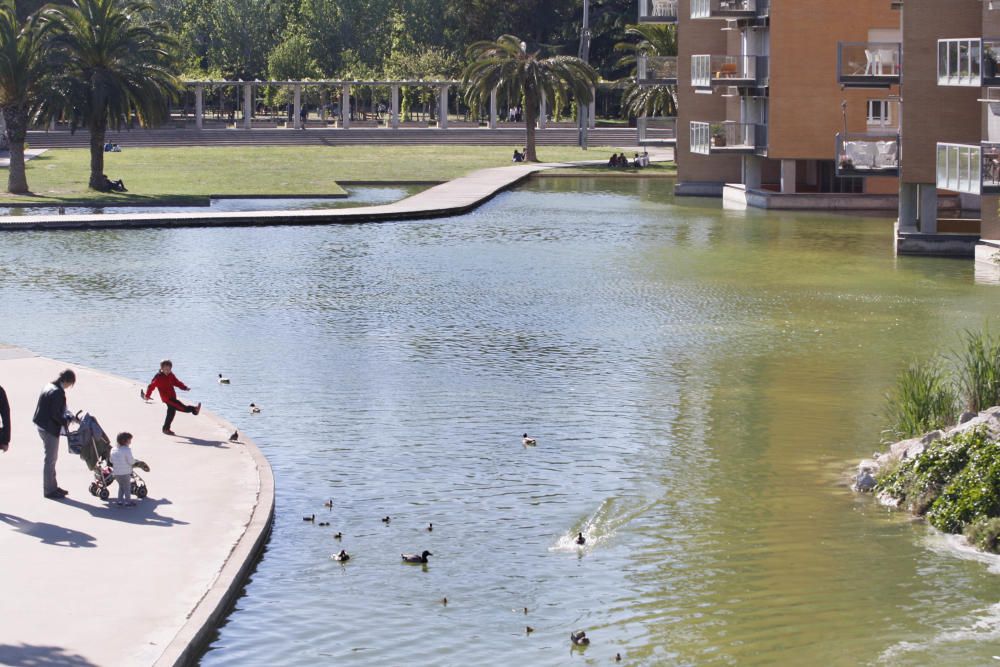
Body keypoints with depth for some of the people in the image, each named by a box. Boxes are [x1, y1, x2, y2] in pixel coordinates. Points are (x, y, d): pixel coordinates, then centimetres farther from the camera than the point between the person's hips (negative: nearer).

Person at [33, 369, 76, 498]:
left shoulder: (49, 387, 8)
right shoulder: (57, 392, -22)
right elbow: (55, 414, -23)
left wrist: (68, 417, 7)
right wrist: (66, 422, -9)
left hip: (42, 426, 10)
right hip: (50, 429, -10)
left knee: (51, 458, 20)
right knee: (50, 459, 1)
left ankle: (52, 486, 30)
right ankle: (49, 490, 10)